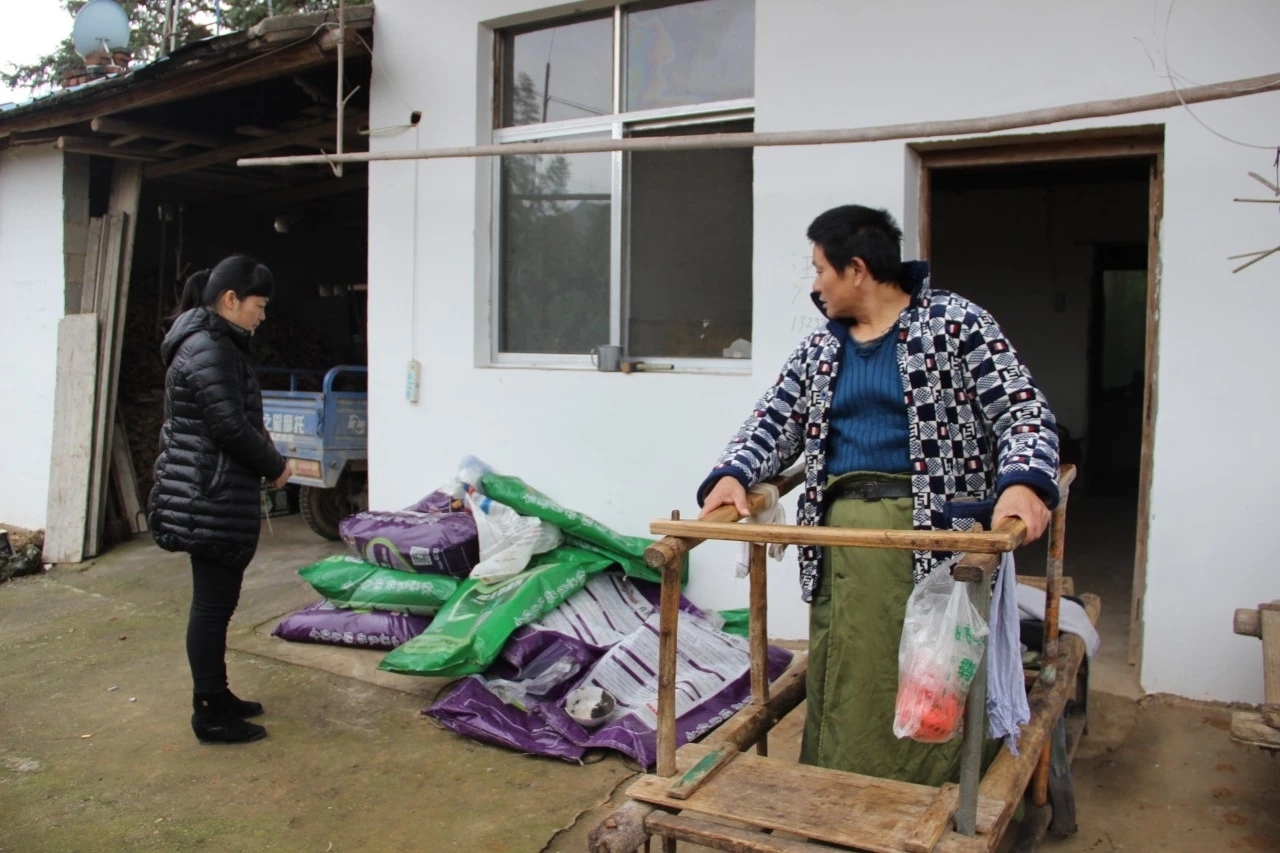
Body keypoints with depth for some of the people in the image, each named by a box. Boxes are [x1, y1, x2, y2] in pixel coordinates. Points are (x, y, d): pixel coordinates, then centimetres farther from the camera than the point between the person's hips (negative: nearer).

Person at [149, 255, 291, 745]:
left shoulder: (212, 342, 16)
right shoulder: (208, 348, -17)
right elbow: (230, 426, -21)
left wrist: (264, 457, 6)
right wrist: (275, 466, -8)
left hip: (209, 497, 10)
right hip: (212, 501, -10)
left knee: (216, 601, 17)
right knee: (213, 604, -2)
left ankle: (216, 697, 28)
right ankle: (210, 716, 8)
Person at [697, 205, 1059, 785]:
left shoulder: (956, 324, 1)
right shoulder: (819, 349, 17)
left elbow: (1022, 410, -3)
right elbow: (774, 424, 15)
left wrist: (1023, 482, -23)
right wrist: (733, 474, -6)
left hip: (933, 532, -4)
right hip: (840, 533, 5)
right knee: (841, 684, 3)